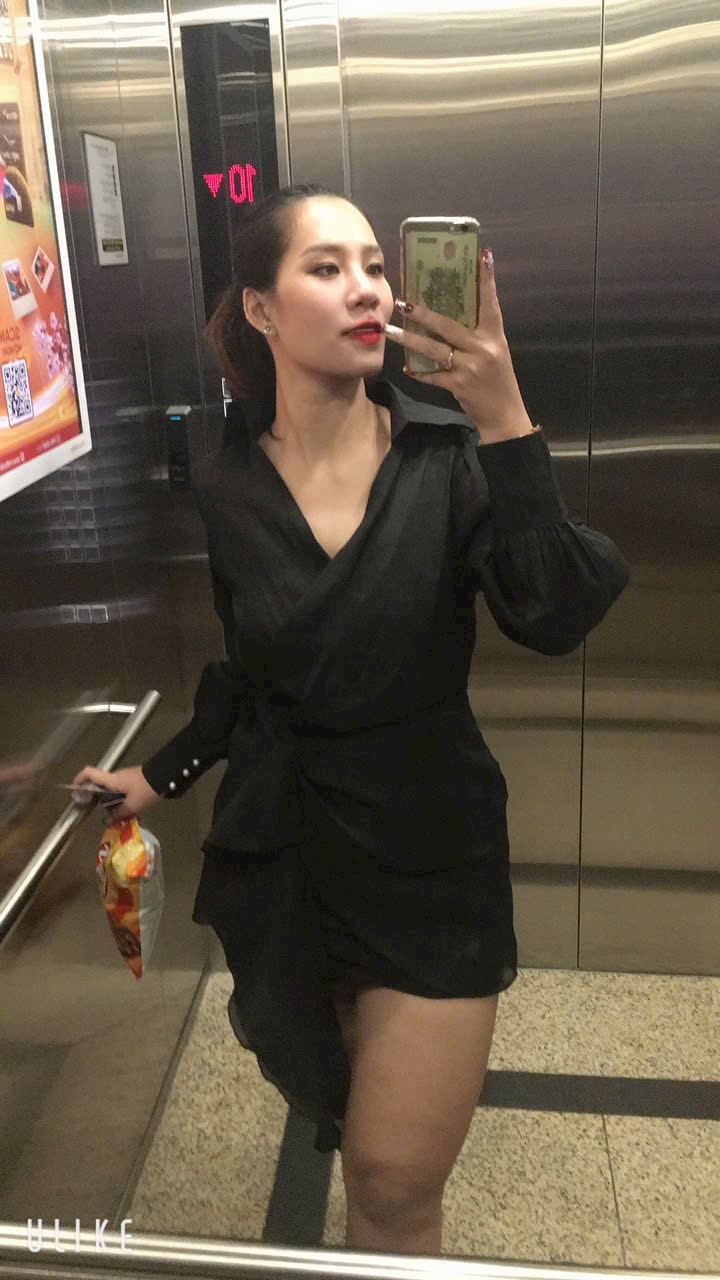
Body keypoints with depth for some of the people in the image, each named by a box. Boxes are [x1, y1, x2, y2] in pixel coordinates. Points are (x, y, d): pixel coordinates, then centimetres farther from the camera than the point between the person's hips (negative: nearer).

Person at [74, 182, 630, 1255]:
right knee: (330, 1099, 23)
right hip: (281, 855, 3)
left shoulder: (450, 457, -11)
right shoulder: (221, 492, -4)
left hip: (433, 853, -2)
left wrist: (506, 423, -31)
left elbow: (555, 620, -25)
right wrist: (156, 778, 8)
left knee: (395, 1186, 5)